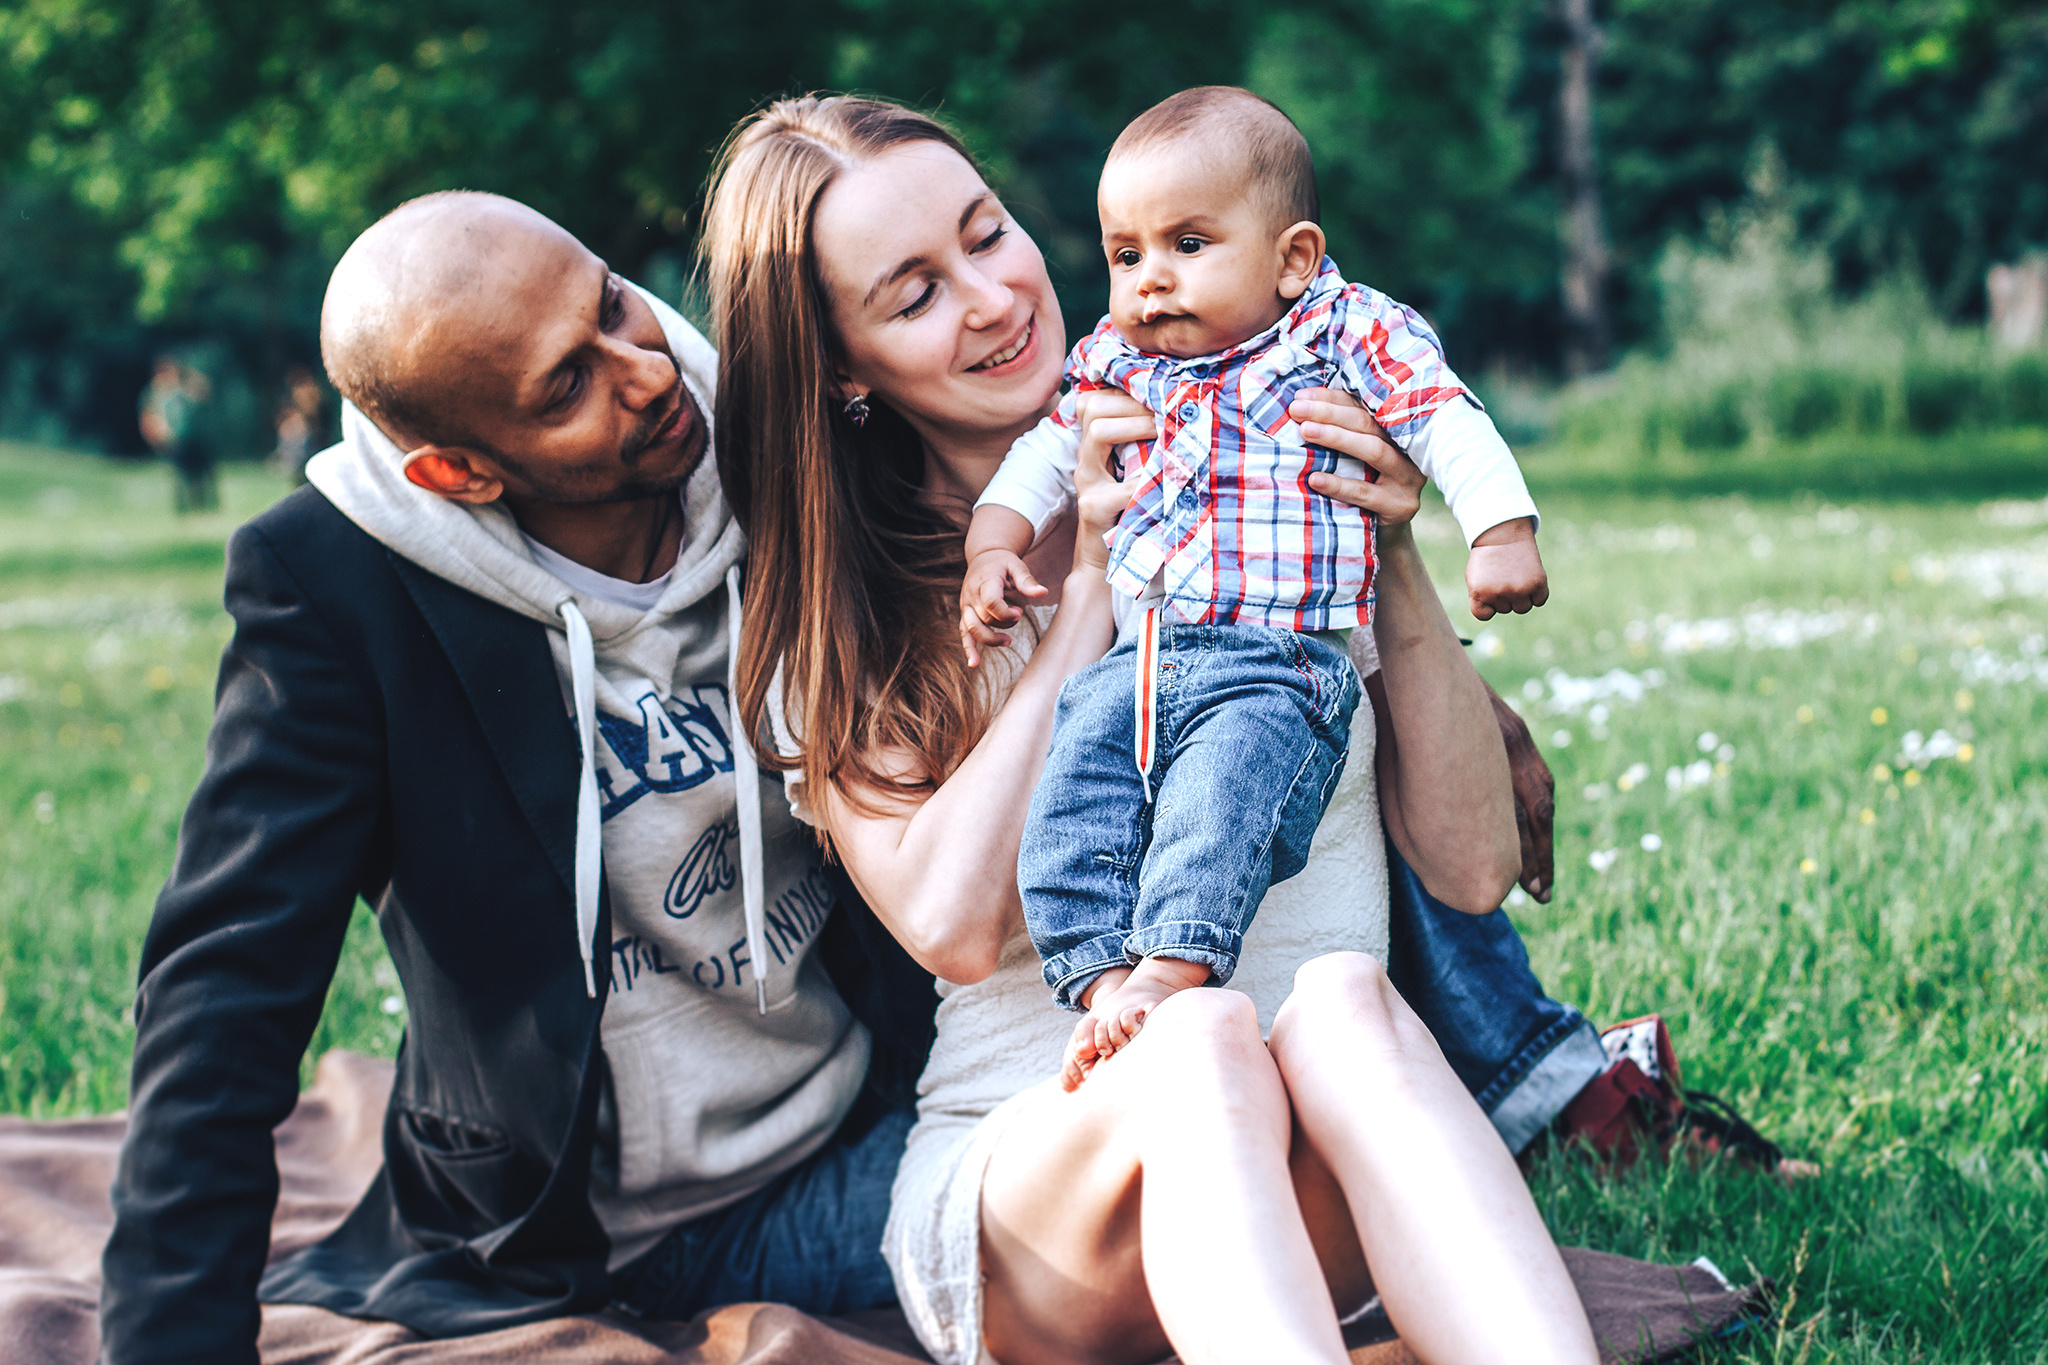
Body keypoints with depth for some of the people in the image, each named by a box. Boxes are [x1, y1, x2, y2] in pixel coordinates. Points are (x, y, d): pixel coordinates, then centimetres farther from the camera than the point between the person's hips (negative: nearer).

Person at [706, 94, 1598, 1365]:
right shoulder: (828, 621, 7)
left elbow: (1473, 866, 7)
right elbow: (952, 925, -13)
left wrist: (1399, 564, -4)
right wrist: (1089, 591, -9)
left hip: (1321, 1175, 2)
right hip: (1016, 1183, -1)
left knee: (1341, 998, -32)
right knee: (1199, 1042, -34)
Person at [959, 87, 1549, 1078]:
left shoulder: (1351, 337, 4)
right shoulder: (1115, 361, 18)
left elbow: (1453, 429, -2)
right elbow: (1042, 455, 26)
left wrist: (1502, 536, -15)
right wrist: (992, 548, 12)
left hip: (1276, 665, -5)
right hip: (1133, 657, 5)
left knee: (1220, 798, -30)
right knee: (1064, 810, -14)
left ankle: (1169, 969, -33)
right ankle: (1100, 981, -16)